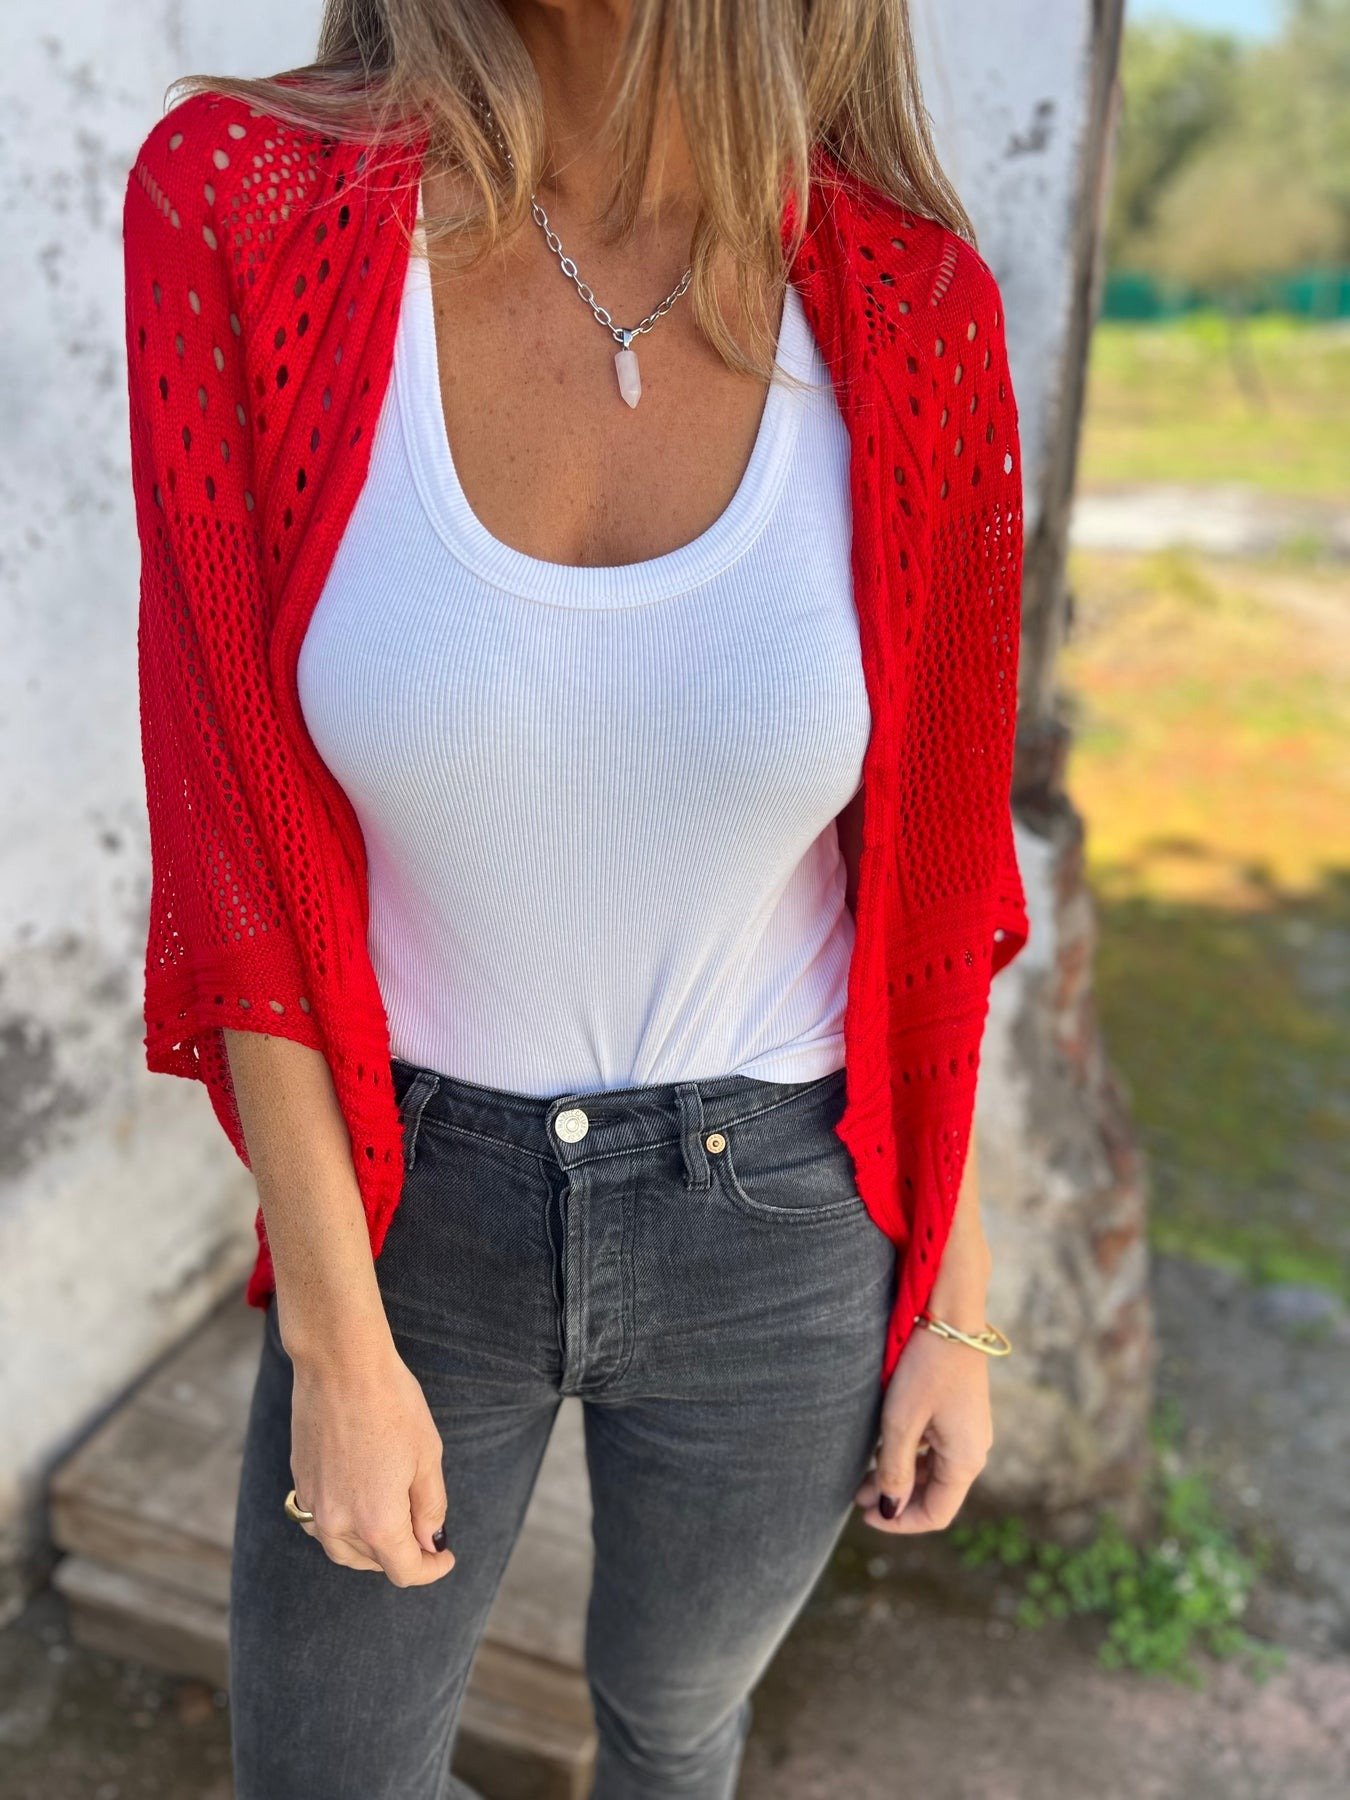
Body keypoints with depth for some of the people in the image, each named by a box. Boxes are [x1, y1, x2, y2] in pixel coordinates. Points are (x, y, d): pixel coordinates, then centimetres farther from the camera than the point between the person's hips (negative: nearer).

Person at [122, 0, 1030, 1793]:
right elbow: (240, 844, -13)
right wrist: (333, 1341, -9)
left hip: (771, 1225, 1)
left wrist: (954, 1300, 2)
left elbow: (925, 868, -5)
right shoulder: (237, 210, -17)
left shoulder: (909, 307, -14)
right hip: (415, 1206, 0)